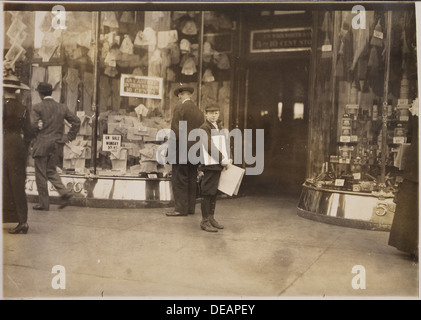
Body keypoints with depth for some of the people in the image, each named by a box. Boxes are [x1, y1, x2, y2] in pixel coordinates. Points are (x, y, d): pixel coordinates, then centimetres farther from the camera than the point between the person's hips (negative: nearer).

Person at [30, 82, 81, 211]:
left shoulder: (37, 107, -8)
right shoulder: (62, 107, 6)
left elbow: (34, 124, -20)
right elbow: (76, 121, 3)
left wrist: (40, 127, 2)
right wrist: (69, 137, 7)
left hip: (42, 144, -5)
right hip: (57, 144, 5)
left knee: (41, 174, 5)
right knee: (51, 171, 20)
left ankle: (43, 203, 11)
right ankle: (64, 192, 1)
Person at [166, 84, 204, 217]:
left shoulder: (180, 107, -10)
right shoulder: (198, 110, 8)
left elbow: (175, 130, -13)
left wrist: (170, 149, -8)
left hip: (182, 150, -7)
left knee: (179, 179, -1)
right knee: (192, 179, 11)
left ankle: (181, 208, 0)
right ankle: (191, 207, 18)